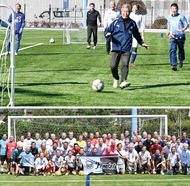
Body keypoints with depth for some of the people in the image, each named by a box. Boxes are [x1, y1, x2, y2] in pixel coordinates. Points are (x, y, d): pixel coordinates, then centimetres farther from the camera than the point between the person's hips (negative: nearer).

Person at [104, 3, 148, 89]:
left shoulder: (132, 23, 13)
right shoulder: (116, 22, 6)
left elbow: (137, 35, 27)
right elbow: (107, 30, 8)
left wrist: (142, 43, 30)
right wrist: (107, 34, -15)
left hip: (127, 49, 0)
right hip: (116, 48, 0)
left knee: (125, 64, -18)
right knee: (113, 65, -5)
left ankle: (123, 82, -26)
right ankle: (116, 79, 23)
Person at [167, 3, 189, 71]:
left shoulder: (181, 17, -6)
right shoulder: (169, 18, 8)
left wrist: (183, 29, -24)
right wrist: (168, 31, 18)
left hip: (181, 36, -2)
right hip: (173, 37, 2)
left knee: (181, 49, 14)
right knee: (172, 50, -15)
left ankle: (181, 60, 44)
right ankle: (174, 65, -19)